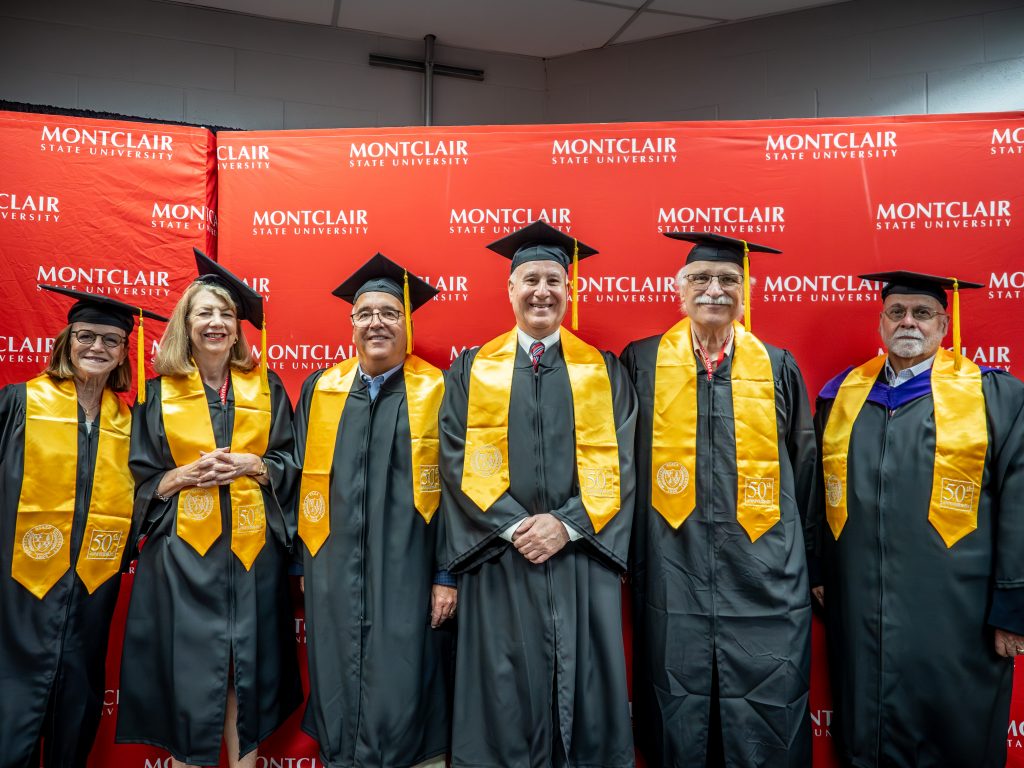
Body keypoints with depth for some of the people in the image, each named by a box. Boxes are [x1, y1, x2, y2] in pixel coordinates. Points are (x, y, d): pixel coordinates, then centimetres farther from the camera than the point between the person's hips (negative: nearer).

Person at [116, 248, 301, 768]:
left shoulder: (265, 388, 6)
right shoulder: (159, 393, 5)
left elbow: (289, 465, 6)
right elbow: (142, 480, 5)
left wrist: (251, 464, -12)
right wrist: (187, 473, -13)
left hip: (252, 550, 1)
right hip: (182, 553, -1)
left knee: (247, 674, 8)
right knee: (188, 674, 2)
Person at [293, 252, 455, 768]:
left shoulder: (437, 392, -3)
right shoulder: (319, 390, 7)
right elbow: (301, 480, 11)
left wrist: (448, 575, -7)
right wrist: (304, 563, 9)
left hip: (408, 576, -3)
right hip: (334, 577, 3)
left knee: (403, 700, 5)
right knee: (339, 700, 14)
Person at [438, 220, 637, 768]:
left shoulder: (603, 371, 7)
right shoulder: (471, 370, 6)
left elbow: (618, 461, 0)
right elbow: (458, 460, -2)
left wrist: (567, 523, -13)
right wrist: (513, 525, -13)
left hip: (581, 559, 1)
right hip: (499, 559, 0)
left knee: (582, 692, 9)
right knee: (505, 694, 7)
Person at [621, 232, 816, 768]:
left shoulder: (777, 367, 5)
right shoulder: (642, 362, 1)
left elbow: (804, 467, 11)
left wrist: (807, 558, 12)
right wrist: (631, 557, 2)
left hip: (763, 577, 1)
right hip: (674, 577, -1)